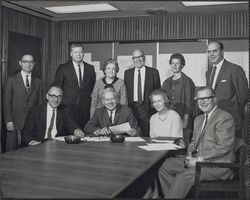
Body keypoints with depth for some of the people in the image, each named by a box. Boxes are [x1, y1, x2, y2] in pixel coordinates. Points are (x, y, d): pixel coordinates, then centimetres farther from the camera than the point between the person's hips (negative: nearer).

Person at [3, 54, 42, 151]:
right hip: (15, 123, -2)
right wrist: (8, 121, -7)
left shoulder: (38, 82, 11)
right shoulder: (12, 80, 4)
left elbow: (39, 103, 11)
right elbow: (7, 102, 1)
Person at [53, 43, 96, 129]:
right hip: (68, 106, -2)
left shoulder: (90, 68, 10)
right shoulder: (63, 68, 2)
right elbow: (57, 87, 5)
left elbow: (93, 86, 17)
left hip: (85, 108, 2)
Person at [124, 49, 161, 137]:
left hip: (148, 108, -2)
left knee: (147, 135, -4)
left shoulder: (153, 72, 4)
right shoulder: (127, 73, 11)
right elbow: (125, 90, 11)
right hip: (131, 107, 2)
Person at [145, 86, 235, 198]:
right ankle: (172, 195, -1)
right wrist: (190, 154, 0)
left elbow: (224, 146, -17)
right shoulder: (198, 119, 20)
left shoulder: (225, 117, -8)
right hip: (197, 159, 8)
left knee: (185, 176, -29)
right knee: (165, 166, -4)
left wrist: (199, 159, -17)